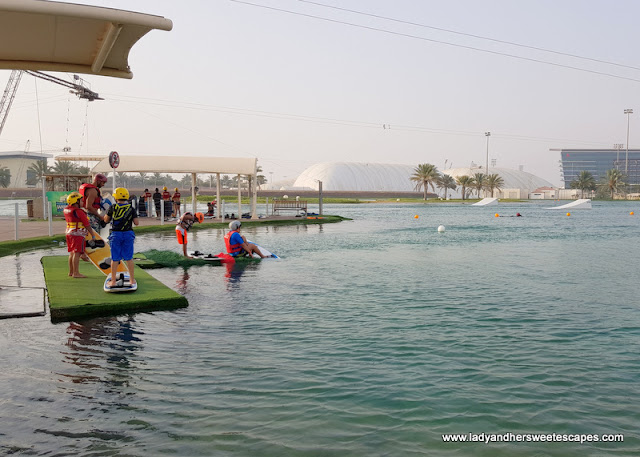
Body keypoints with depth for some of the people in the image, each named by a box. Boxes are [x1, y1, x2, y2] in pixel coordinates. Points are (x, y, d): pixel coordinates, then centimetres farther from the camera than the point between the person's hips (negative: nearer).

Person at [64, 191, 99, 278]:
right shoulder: (79, 211, -16)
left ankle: (71, 272, 23)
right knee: (77, 253, -8)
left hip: (69, 233, 9)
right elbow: (87, 225, -13)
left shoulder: (66, 210, 7)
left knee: (72, 253, 16)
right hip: (78, 234, -9)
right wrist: (93, 235, -6)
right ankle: (76, 273, -8)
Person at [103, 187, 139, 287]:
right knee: (129, 258, 10)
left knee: (115, 259, 6)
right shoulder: (131, 208, -2)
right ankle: (132, 279, 16)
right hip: (128, 234, 1)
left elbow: (106, 220, 7)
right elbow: (136, 223, -3)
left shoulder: (112, 208, -3)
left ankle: (113, 281, 10)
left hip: (116, 234, -1)